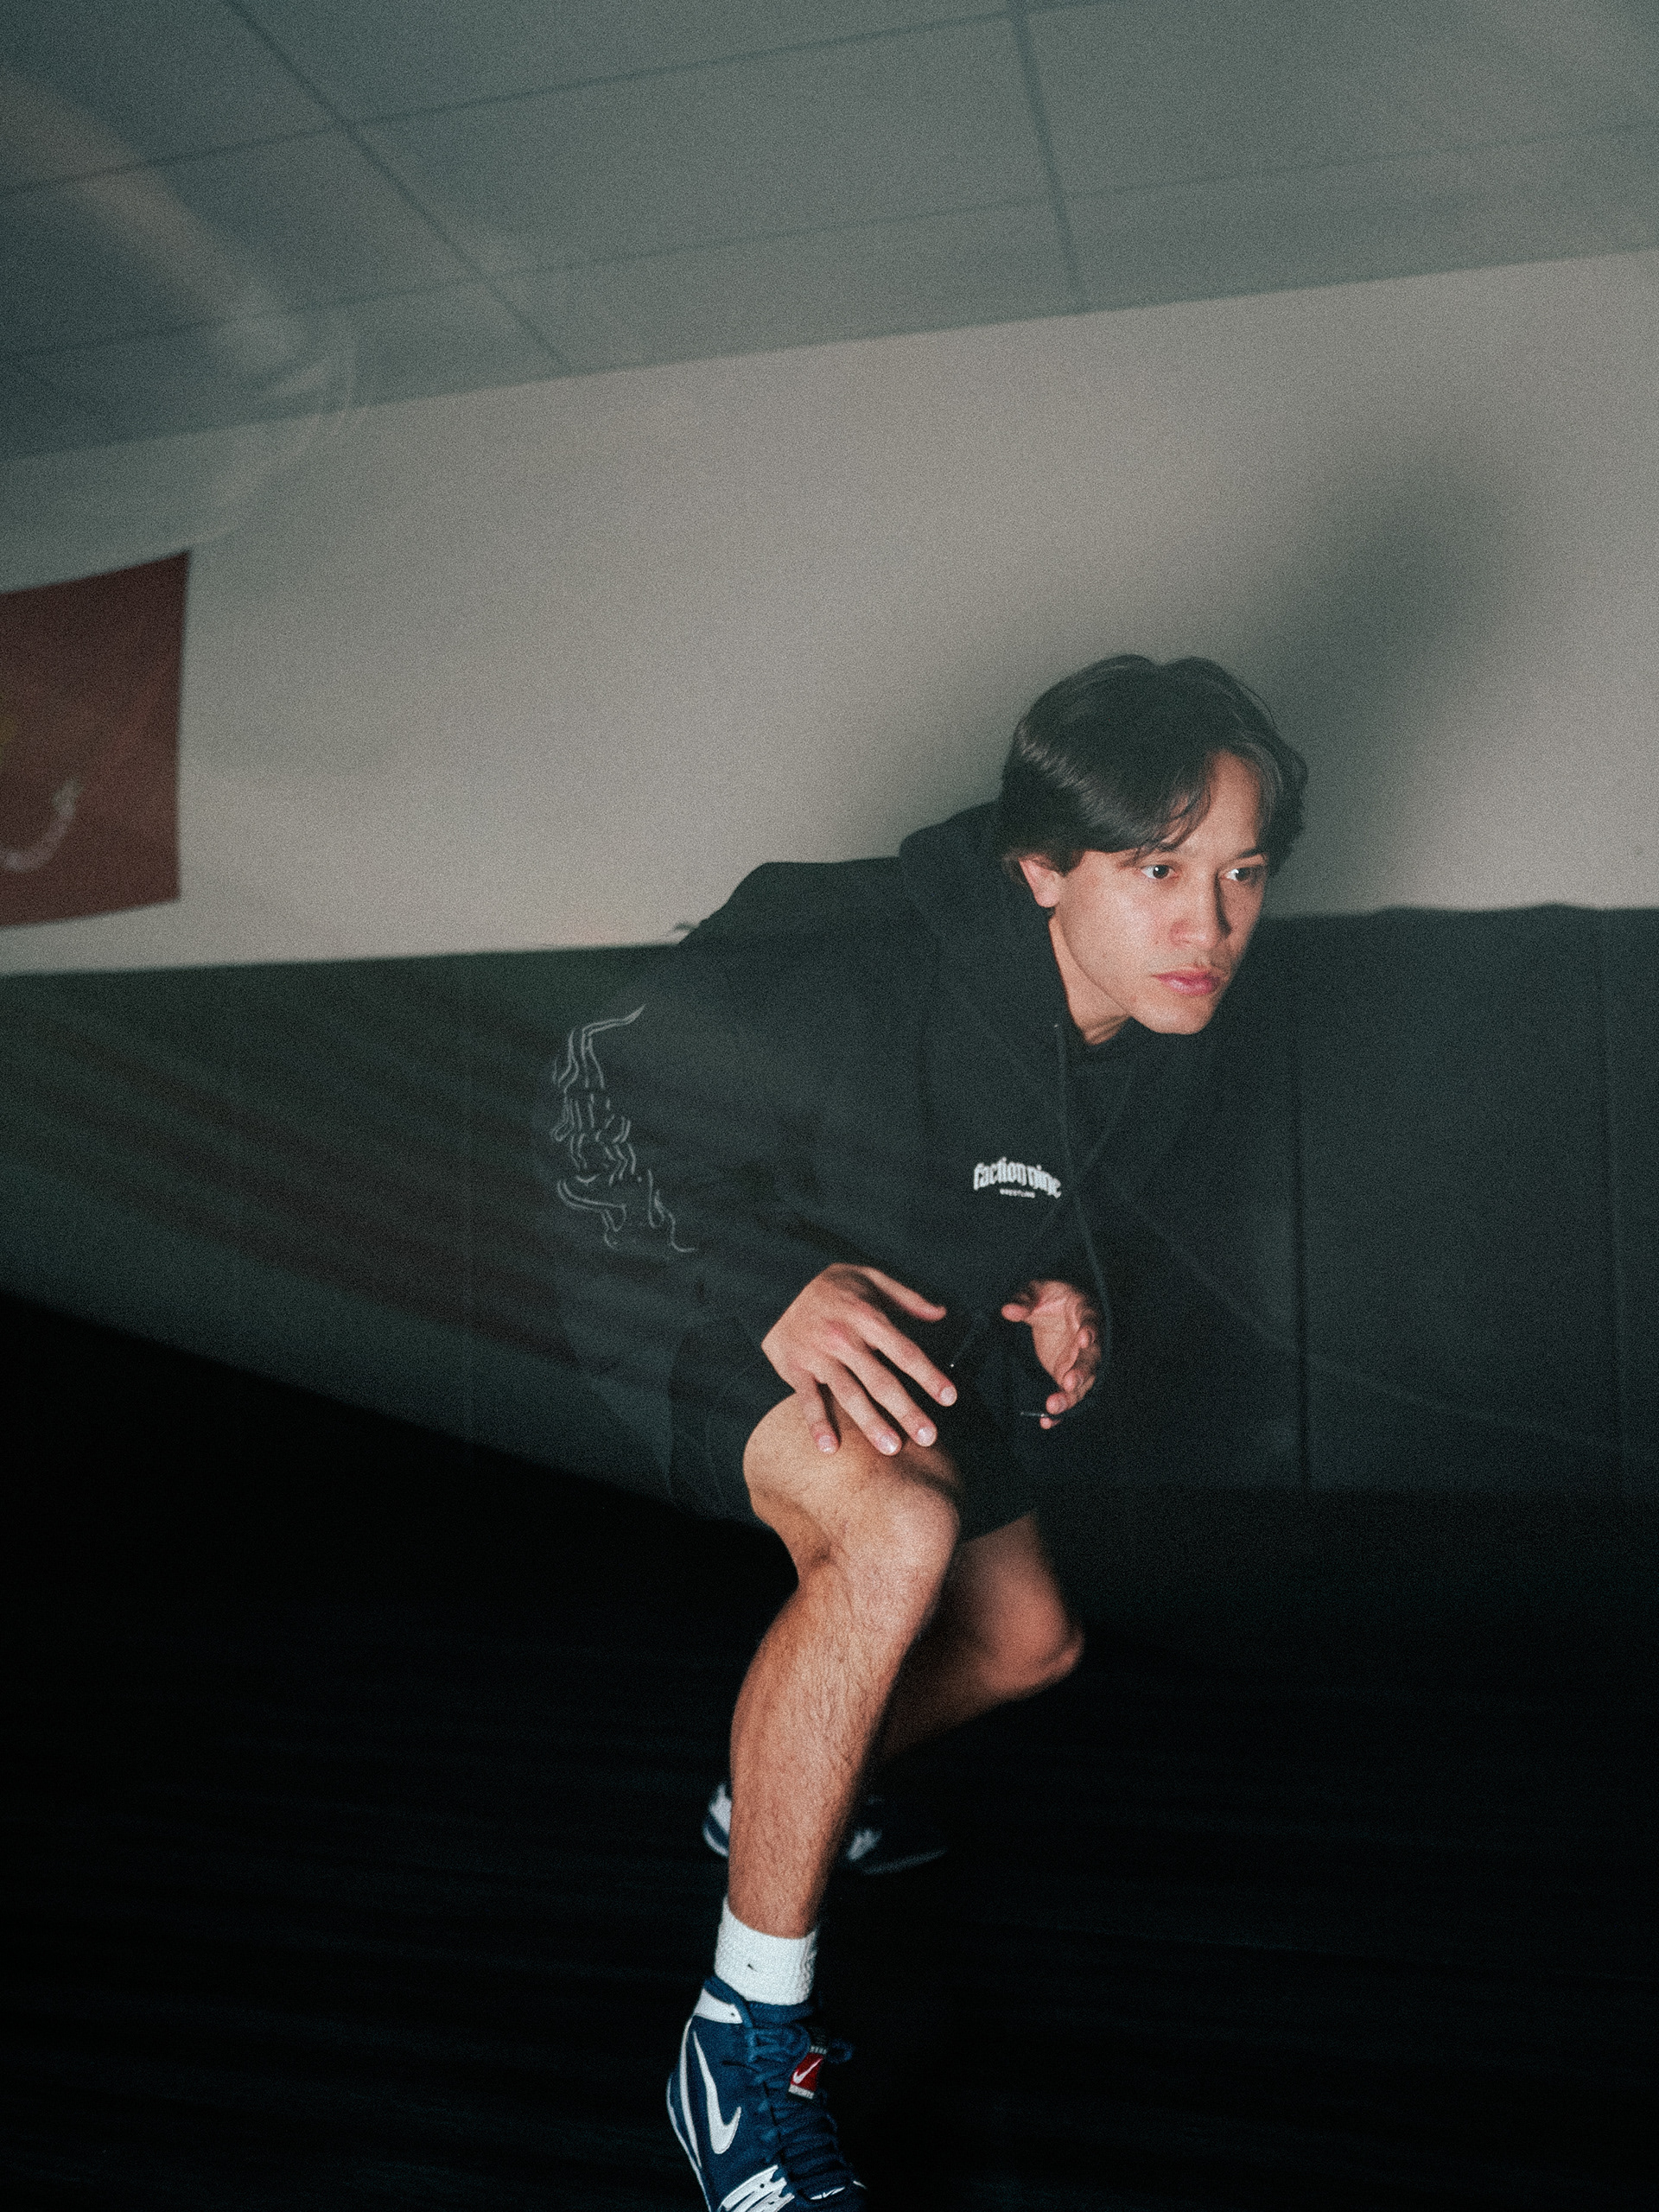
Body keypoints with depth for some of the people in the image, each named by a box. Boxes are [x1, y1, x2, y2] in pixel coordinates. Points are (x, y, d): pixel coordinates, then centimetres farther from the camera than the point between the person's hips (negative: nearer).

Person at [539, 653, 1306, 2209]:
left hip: (903, 1322, 8)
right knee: (897, 1525, -37)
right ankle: (746, 2041, -17)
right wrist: (772, 1283, -36)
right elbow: (596, 1109, -24)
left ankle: (775, 1797, 44)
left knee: (1025, 1640, 15)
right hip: (693, 1287, -7)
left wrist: (1067, 1284, -13)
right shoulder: (843, 983, -36)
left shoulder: (1160, 1047, -12)